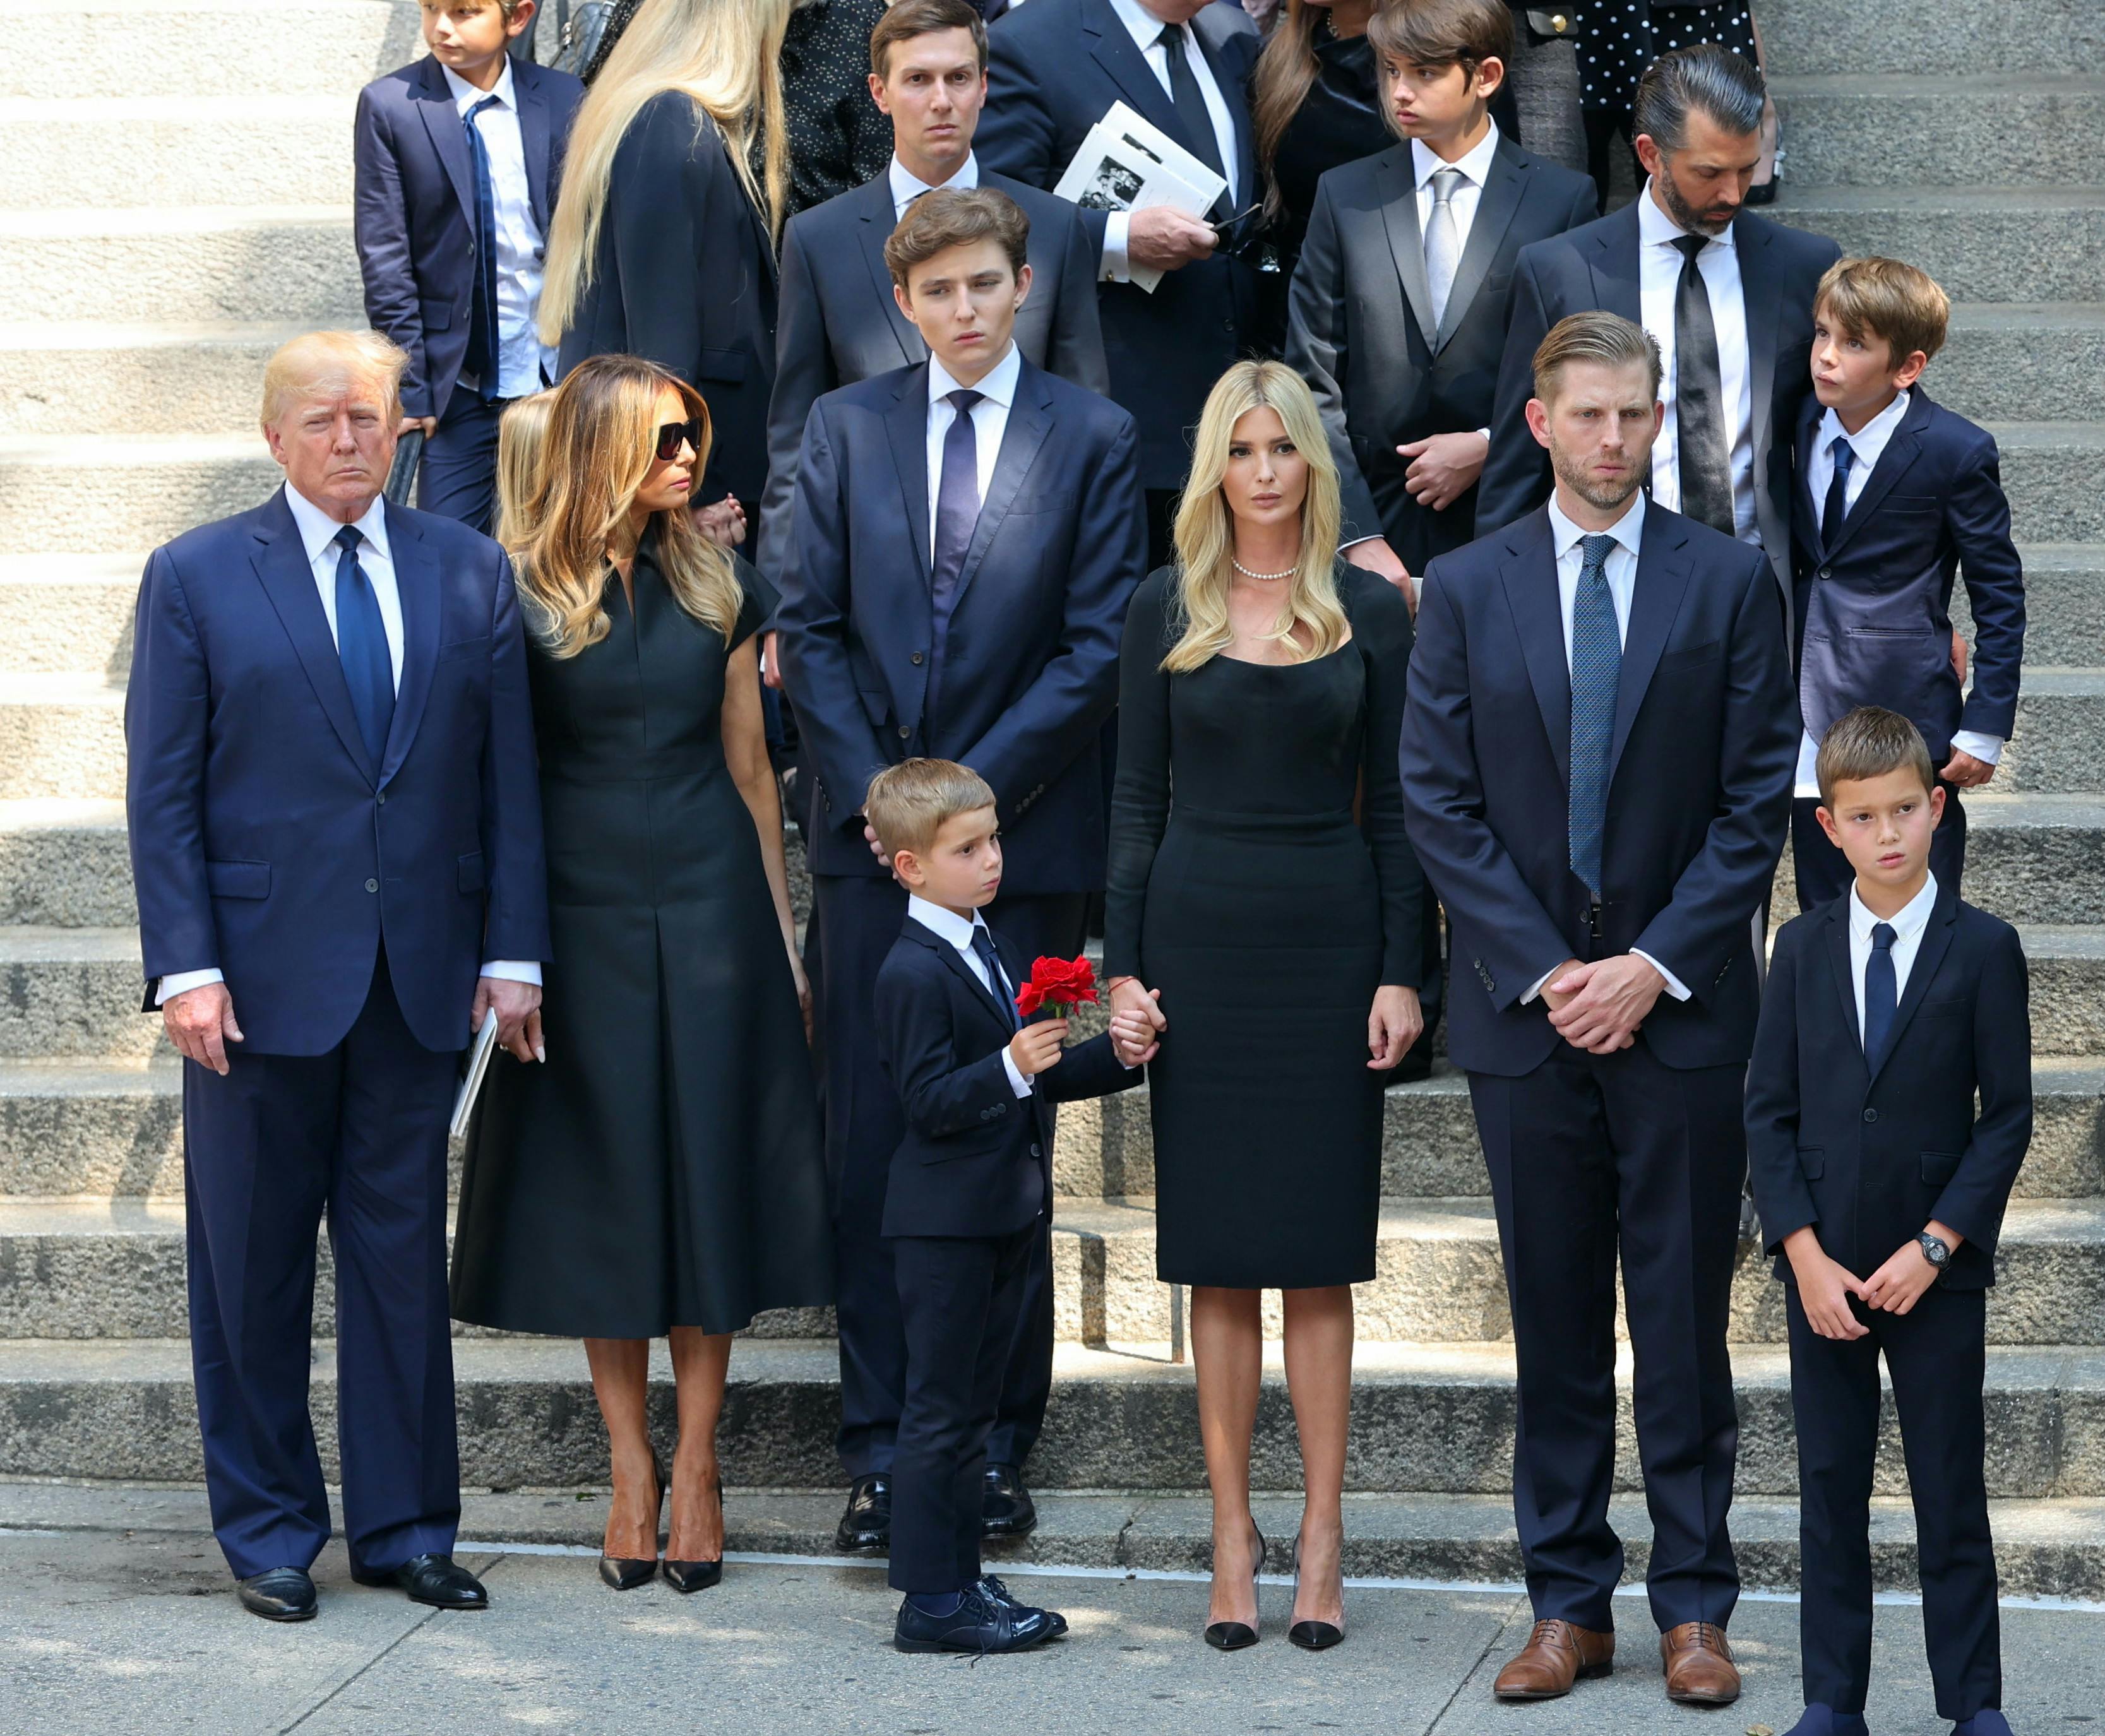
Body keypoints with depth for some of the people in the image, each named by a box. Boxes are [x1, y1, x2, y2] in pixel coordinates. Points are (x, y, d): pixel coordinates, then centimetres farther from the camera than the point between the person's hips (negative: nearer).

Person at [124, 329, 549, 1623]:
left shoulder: (469, 573, 8)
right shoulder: (198, 578, 1)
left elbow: (508, 776, 7)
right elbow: (163, 792, -2)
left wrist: (513, 950, 0)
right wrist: (185, 966, -10)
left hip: (421, 979, 2)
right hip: (264, 977, -2)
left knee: (405, 1252, 7)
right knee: (254, 1263, 5)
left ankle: (404, 1526, 16)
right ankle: (269, 1529, 16)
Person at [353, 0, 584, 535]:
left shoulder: (562, 99, 2)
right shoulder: (390, 106, -4)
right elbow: (384, 260, -4)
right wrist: (410, 387, -7)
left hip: (555, 376, 1)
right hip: (457, 381, -1)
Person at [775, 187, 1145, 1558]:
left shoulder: (1092, 438, 2)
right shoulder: (848, 428, 9)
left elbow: (1099, 646, -3)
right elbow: (812, 626, 6)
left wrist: (970, 786, -10)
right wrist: (874, 790, -6)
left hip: (1022, 838, -2)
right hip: (872, 831, 2)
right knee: (872, 1143, 1)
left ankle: (995, 1446, 11)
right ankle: (881, 1447, 7)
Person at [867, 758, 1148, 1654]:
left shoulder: (1002, 955, 14)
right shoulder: (913, 973, -15)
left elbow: (1041, 1076, 18)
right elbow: (931, 1102, -21)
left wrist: (1115, 1056, 3)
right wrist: (1012, 1068, -33)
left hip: (1009, 1210, 9)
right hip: (944, 1219, -9)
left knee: (974, 1405, 14)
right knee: (939, 1408, -4)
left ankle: (962, 1578, 21)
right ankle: (929, 1599, 0)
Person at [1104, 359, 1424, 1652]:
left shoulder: (1371, 610, 4)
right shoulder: (1169, 609, 5)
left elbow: (1393, 806, 4)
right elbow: (1139, 801, 6)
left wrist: (1403, 972, -3)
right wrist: (1123, 964, -2)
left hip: (1329, 937, -1)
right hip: (1199, 932, 1)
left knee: (1320, 1251, 1)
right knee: (1219, 1253, 3)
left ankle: (1322, 1534, 6)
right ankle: (1233, 1531, 9)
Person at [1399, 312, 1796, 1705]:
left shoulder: (1730, 580, 2)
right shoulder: (1467, 589, 6)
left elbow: (1758, 798, -1)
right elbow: (1439, 801, 2)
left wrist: (1655, 964, -10)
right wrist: (1542, 969, -7)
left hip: (1681, 1006, -1)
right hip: (1526, 1008, 1)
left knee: (1685, 1323, 2)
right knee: (1555, 1325, 6)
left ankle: (1695, 1607, 9)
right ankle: (1570, 1605, 13)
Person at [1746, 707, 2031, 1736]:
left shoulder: (1983, 949, -3)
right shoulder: (1802, 949, 4)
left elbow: (2007, 1115, -4)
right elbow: (1768, 1111, 3)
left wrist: (1935, 1245, -12)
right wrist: (1804, 1253, -8)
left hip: (1937, 1271, -2)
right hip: (1823, 1266, 2)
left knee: (1950, 1489, 2)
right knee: (1830, 1486, 6)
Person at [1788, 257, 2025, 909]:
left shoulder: (1955, 452, -13)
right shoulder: (1805, 422, 1)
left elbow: (2001, 598, -8)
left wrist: (1984, 730, -9)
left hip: (1906, 708, -5)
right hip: (1812, 708, 5)